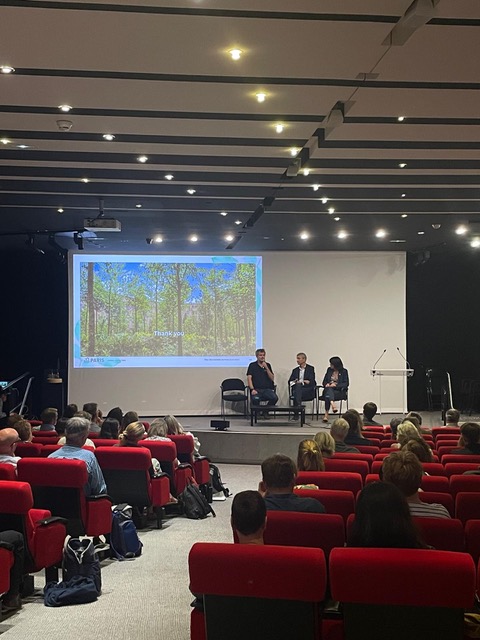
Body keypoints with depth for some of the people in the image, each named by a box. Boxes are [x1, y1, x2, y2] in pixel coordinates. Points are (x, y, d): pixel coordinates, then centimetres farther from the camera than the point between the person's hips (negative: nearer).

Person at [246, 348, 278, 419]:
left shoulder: (268, 365, 17)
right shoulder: (252, 365, 9)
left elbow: (272, 378, 8)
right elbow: (249, 378, 0)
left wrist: (266, 368, -3)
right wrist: (252, 389, -14)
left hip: (267, 389, 3)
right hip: (256, 389, -3)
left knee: (275, 398, -28)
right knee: (255, 399, -36)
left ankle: (265, 411, 1)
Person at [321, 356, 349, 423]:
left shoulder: (344, 371, 3)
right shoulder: (329, 370, 15)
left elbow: (346, 384, -4)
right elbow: (324, 381, 17)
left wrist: (335, 385, -17)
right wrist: (326, 384, -7)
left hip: (338, 390, -3)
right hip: (328, 389, 3)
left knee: (328, 395, -36)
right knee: (328, 390, -38)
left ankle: (326, 414, -45)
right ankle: (333, 405, -59)